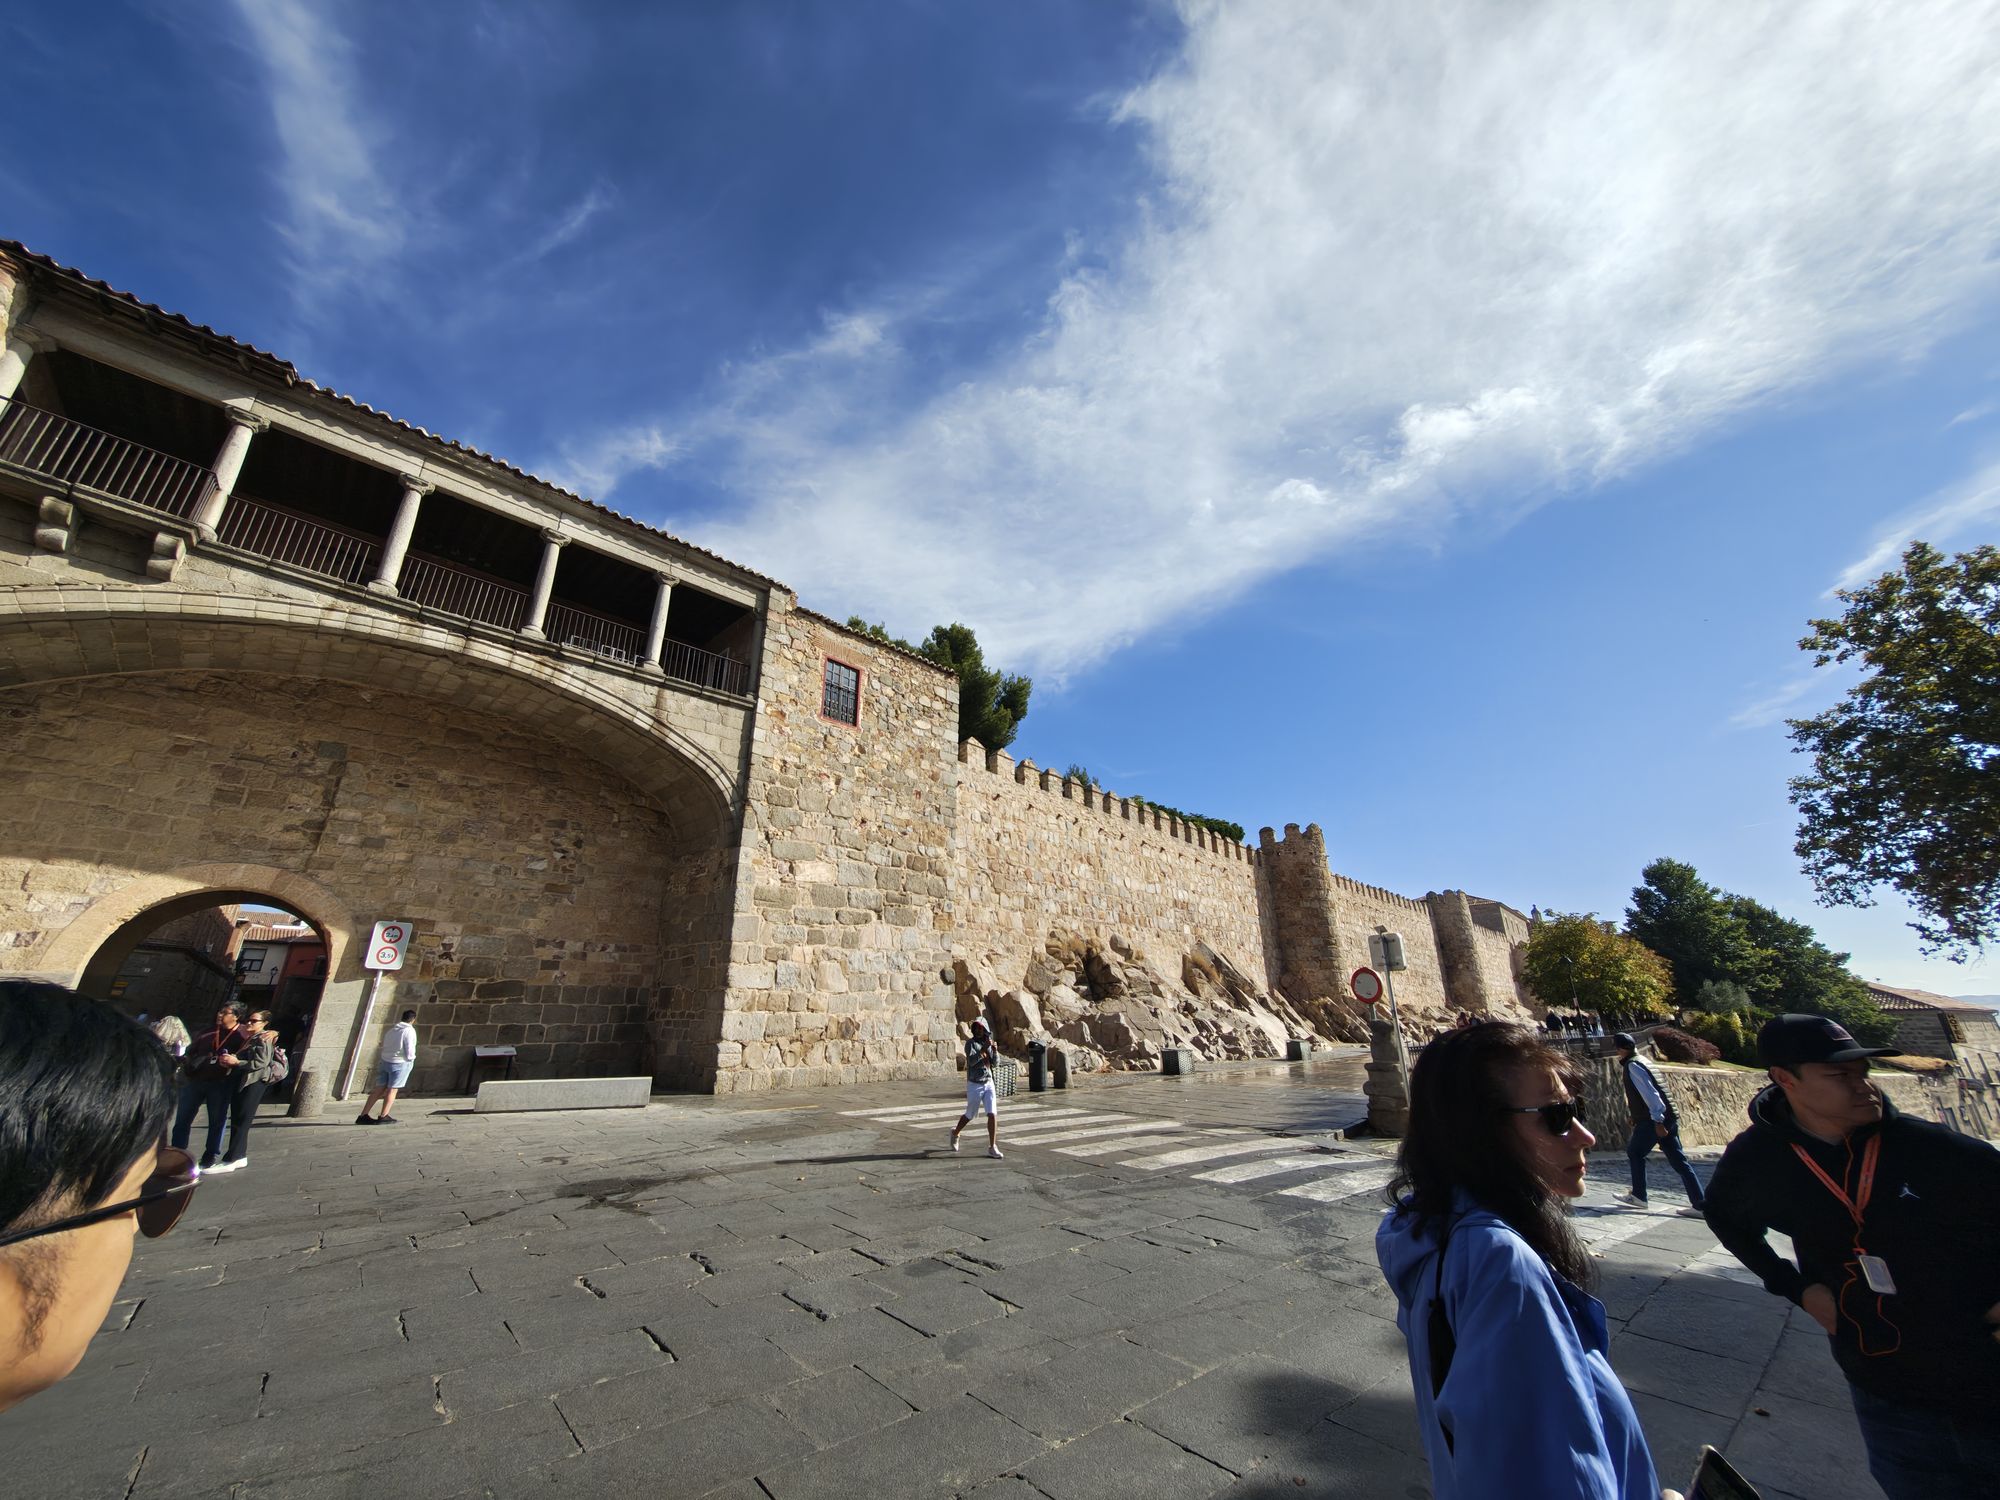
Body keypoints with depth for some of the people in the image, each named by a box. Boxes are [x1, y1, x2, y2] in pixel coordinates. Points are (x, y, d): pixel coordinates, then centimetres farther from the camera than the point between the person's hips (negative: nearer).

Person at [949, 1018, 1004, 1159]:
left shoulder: (988, 1042, 4)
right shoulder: (970, 1043, -13)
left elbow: (995, 1062, 0)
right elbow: (971, 1061, -28)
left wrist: (995, 1051, -20)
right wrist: (984, 1048, -37)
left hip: (988, 1084, 4)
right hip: (974, 1085, -4)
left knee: (992, 1114, -8)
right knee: (970, 1116, 11)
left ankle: (992, 1147, 0)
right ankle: (955, 1133, 39)